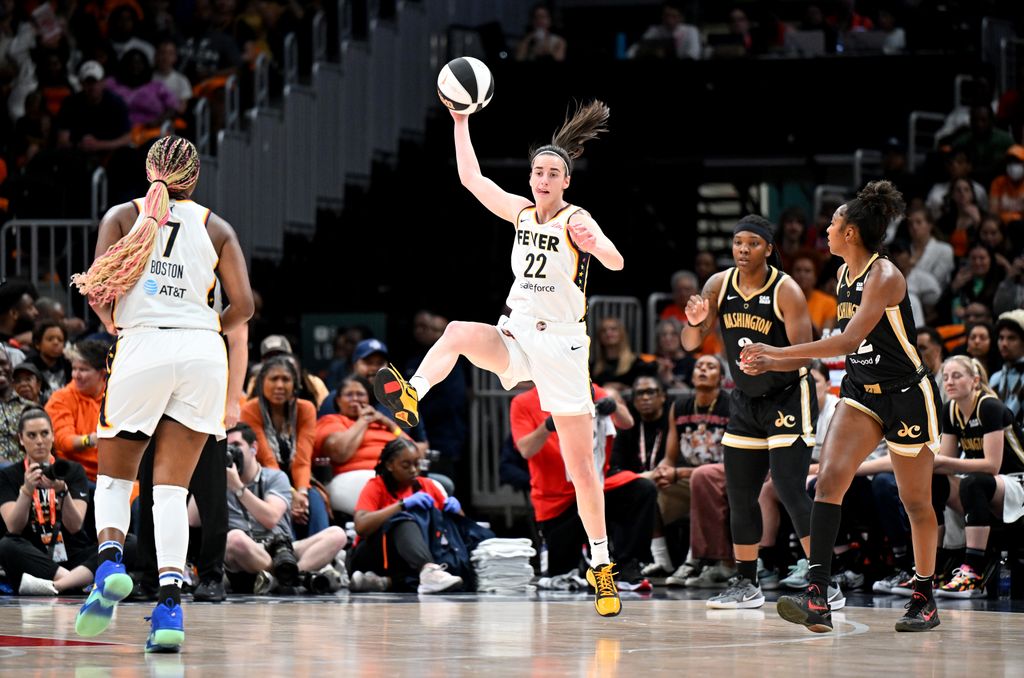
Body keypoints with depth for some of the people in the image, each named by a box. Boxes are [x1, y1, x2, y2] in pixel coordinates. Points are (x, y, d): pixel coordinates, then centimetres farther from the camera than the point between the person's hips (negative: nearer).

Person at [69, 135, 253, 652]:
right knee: (171, 487, 2)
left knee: (114, 476, 15)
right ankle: (170, 602, -14)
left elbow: (97, 293, -2)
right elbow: (243, 305, 5)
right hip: (204, 353, 1)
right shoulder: (215, 227, 13)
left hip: (143, 347, -1)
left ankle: (109, 559, -13)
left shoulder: (122, 216, 8)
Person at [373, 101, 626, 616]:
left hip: (561, 346, -4)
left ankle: (601, 567, 6)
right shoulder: (521, 211, 6)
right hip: (516, 336, 4)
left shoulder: (576, 221, -10)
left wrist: (595, 245, -50)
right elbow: (472, 178, 14)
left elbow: (615, 262, -28)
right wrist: (461, 121, 8)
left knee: (581, 469, -2)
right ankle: (410, 397, -46)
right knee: (458, 331, -30)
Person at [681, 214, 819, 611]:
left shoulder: (786, 291, -19)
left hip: (789, 396, -6)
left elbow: (802, 355, -22)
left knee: (789, 489, -15)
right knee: (739, 493, 7)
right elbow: (690, 344, -2)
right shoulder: (719, 285, -3)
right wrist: (695, 322, -24)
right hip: (746, 398, 6)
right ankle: (746, 585, 18)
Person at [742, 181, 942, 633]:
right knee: (828, 479, -14)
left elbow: (850, 341, -29)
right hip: (861, 393, 7)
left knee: (916, 502, 5)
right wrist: (771, 363, 10)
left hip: (906, 396, -7)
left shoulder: (884, 277, -19)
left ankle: (925, 598, 23)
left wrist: (777, 353, -29)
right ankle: (817, 598, -23)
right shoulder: (844, 276, 7)